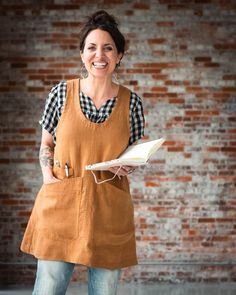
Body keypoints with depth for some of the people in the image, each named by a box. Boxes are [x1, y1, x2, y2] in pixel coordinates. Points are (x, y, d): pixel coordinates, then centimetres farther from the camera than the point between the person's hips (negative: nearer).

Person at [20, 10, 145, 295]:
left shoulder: (131, 102, 1)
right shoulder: (61, 93, -1)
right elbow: (46, 145, 10)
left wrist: (126, 166, -7)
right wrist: (48, 175, -6)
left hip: (109, 209, 1)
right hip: (60, 204, -1)